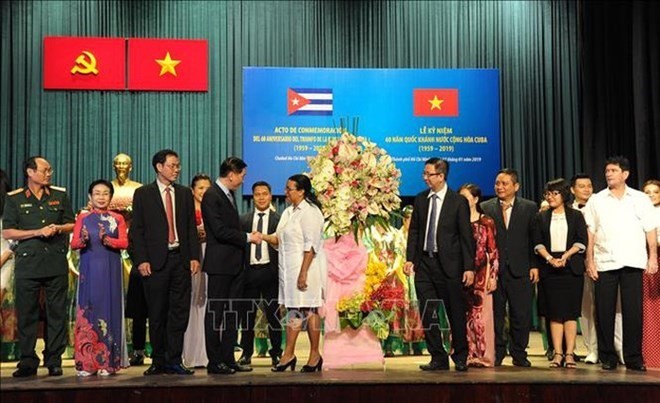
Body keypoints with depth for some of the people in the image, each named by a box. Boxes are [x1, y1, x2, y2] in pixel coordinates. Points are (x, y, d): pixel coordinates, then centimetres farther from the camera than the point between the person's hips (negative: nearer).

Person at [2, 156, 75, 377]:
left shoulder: (60, 195, 11)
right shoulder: (14, 199, 4)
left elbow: (72, 224, 16)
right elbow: (7, 232, 0)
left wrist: (58, 228, -6)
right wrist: (38, 232, -10)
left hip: (56, 263, 1)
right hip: (27, 263, -1)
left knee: (57, 313, 2)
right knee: (26, 314, 1)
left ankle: (54, 361, 10)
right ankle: (28, 362, 9)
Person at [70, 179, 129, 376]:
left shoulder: (117, 218, 9)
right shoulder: (83, 217, 10)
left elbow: (124, 242, -3)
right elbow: (74, 243, 2)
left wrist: (106, 240, -19)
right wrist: (83, 239, -20)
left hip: (110, 271, 0)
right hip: (89, 270, 0)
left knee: (109, 310, -1)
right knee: (87, 311, -1)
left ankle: (106, 362, 3)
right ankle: (85, 362, 3)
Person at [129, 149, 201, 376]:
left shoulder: (185, 194, 12)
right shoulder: (143, 194, 3)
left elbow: (191, 228, 11)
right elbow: (136, 230, 0)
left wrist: (194, 257, 1)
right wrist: (141, 260, -9)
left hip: (180, 259, 3)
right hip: (155, 261, -2)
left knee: (179, 311, 0)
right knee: (157, 314, 4)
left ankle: (174, 361, 7)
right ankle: (158, 361, 14)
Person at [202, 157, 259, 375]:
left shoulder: (229, 195, 15)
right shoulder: (211, 196, -14)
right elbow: (220, 231, -20)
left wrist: (248, 237, 5)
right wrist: (247, 237, -13)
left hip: (234, 264, 9)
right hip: (219, 264, -9)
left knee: (232, 314, 11)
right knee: (215, 314, 0)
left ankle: (228, 359, 17)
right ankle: (214, 362, 6)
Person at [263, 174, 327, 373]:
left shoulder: (310, 212, -12)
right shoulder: (288, 212, 17)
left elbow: (311, 245, -18)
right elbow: (279, 239, 17)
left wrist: (303, 272, -22)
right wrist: (264, 237, -2)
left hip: (306, 267, -9)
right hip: (289, 269, 9)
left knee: (308, 310, -3)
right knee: (293, 310, 8)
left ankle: (315, 355, 6)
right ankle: (288, 355, 10)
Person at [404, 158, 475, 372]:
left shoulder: (458, 202, -4)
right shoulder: (420, 200, 8)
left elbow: (466, 236, -5)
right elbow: (414, 230, 12)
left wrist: (469, 267, -9)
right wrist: (410, 258, 2)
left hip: (449, 264, -4)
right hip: (424, 264, 4)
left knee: (456, 313, 4)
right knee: (428, 314, 5)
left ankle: (460, 357, 20)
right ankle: (438, 358, 15)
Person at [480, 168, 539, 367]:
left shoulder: (529, 208, 7)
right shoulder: (486, 208, 7)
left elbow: (535, 238, 6)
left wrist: (534, 266, -1)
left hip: (520, 270, 0)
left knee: (521, 315, 2)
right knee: (495, 313, 4)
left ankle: (519, 354, 14)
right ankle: (496, 353, 16)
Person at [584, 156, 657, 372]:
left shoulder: (640, 199, 10)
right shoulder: (596, 200, 9)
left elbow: (650, 230, 7)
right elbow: (590, 233, 5)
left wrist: (653, 257, -1)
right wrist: (589, 260, -2)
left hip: (633, 262, 0)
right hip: (605, 263, 0)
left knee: (633, 311, 0)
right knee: (604, 311, 1)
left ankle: (634, 358, 8)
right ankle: (607, 357, 10)